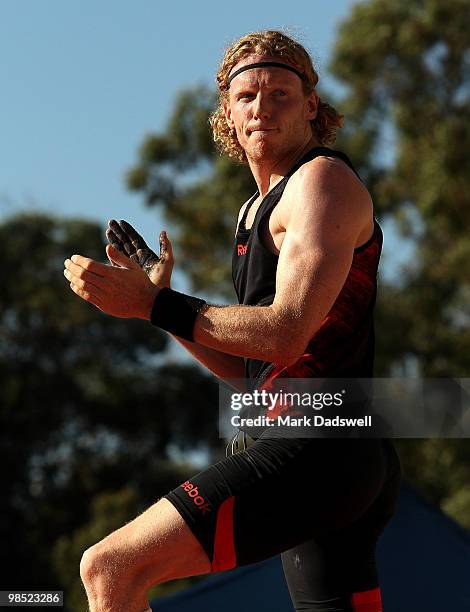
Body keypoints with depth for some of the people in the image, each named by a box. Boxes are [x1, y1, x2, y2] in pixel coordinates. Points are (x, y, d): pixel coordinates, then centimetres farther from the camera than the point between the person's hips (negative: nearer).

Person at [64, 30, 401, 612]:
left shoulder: (323, 179, -5)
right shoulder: (254, 212, 23)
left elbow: (285, 335, -18)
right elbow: (246, 364, 23)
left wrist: (151, 304, -15)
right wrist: (161, 297, 12)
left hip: (316, 449, -10)